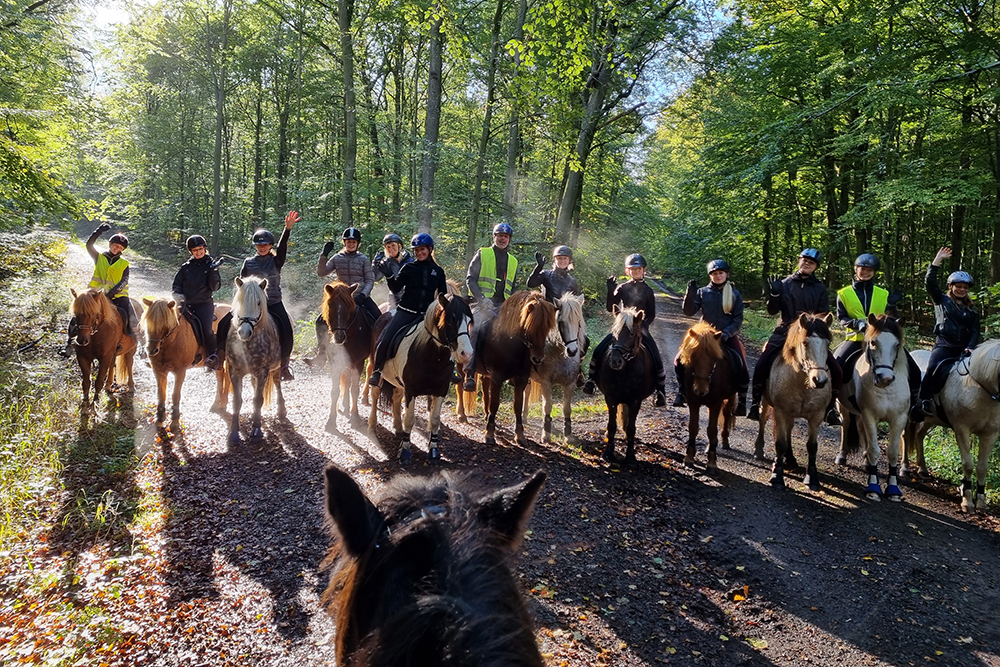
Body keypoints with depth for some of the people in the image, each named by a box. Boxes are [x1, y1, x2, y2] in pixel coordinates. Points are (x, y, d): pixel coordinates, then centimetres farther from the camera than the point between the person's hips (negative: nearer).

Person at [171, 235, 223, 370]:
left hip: (204, 304, -3)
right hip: (186, 304, 4)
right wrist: (180, 297, -8)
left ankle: (213, 358, -8)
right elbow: (176, 286, 11)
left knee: (207, 329, -25)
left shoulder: (210, 265, 4)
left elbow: (215, 287, -4)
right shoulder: (186, 267, 10)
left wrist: (213, 271, -18)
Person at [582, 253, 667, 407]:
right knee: (598, 351, -11)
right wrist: (611, 290, -13)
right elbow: (610, 308, -1)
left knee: (656, 359, -15)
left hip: (641, 329, -1)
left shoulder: (648, 291, 3)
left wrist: (643, 324, -15)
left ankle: (661, 391, -1)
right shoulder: (622, 288, 5)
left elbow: (651, 314, 3)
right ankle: (591, 380, 7)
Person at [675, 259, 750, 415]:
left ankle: (741, 401, 6)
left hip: (728, 336, -1)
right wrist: (690, 294, -17)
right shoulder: (703, 292, 4)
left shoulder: (735, 294, 1)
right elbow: (689, 312, -2)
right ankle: (682, 392, 6)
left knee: (742, 370, -16)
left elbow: (738, 319, -2)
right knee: (680, 360, -13)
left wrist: (726, 334, -17)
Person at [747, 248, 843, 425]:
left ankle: (830, 408, 10)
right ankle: (755, 404, 0)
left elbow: (824, 316, 6)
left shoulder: (820, 289, 6)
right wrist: (774, 294, -13)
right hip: (784, 333, -1)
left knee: (836, 371, -10)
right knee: (761, 366, -18)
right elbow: (772, 311, 3)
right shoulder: (786, 284, 4)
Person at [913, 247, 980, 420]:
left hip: (964, 348, 4)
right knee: (934, 367, -31)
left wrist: (971, 347, -7)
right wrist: (938, 260, -3)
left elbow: (975, 331, 12)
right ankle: (924, 400, -29)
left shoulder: (971, 311, 19)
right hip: (944, 345, -4)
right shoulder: (941, 301, 11)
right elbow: (930, 281, -1)